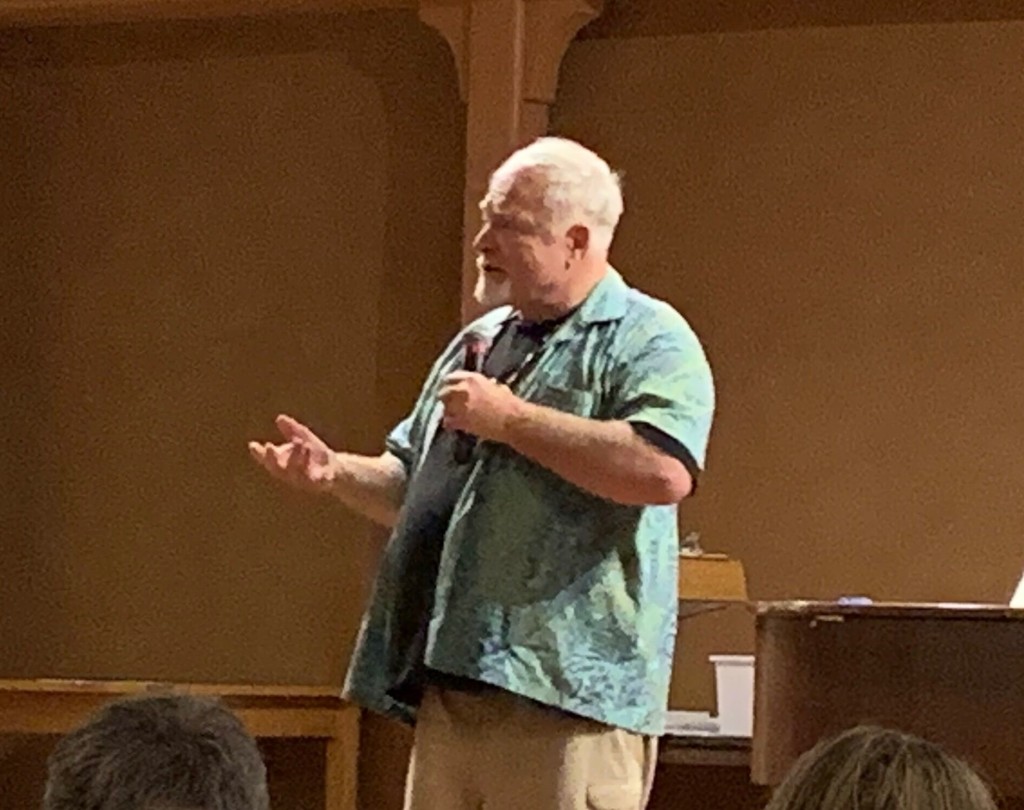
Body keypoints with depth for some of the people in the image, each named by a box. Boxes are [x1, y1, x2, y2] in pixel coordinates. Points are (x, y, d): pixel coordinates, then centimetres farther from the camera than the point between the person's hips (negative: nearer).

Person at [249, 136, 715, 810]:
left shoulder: (649, 340, -3)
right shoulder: (480, 343, 23)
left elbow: (664, 469, -22)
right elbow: (413, 488, 30)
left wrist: (510, 418, -14)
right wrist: (335, 471, 8)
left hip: (567, 692, -8)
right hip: (449, 693, 8)